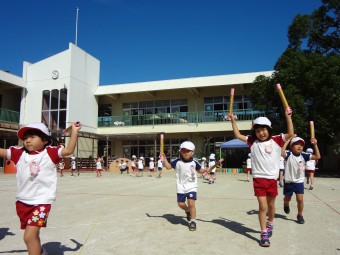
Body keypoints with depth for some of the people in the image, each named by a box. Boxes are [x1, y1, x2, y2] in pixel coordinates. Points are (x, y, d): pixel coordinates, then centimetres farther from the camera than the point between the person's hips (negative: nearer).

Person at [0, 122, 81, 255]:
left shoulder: (50, 152, -6)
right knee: (32, 236, 22)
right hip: (22, 201, 6)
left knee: (30, 236, -13)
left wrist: (74, 131, -20)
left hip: (41, 201, -5)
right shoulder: (19, 153, 4)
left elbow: (68, 150, -17)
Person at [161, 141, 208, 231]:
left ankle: (192, 221, 4)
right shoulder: (177, 161, -5)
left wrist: (206, 170, -6)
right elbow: (168, 166, 1)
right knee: (180, 204, 7)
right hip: (181, 187, 2)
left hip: (191, 187, -2)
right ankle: (188, 211, 39)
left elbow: (200, 170, 11)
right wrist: (164, 159, -11)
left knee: (191, 203, -11)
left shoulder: (194, 162, -4)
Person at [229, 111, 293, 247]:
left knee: (271, 205, 19)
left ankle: (270, 223, 46)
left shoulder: (276, 140, -1)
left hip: (272, 178, 1)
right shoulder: (253, 141, 3)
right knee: (262, 206, -4)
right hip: (258, 179, -1)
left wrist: (288, 117, -14)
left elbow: (290, 134, -10)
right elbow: (238, 135, 6)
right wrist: (233, 121, 1)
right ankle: (264, 234, 5)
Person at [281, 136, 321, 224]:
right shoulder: (289, 154, -15)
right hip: (289, 182, -1)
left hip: (299, 182, 1)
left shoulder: (303, 155, -7)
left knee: (300, 199, -7)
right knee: (287, 198, 17)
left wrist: (315, 145, -16)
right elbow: (282, 153, -37)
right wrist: (286, 142, -31)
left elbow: (317, 157, -9)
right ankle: (286, 205, 52)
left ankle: (300, 215, 16)